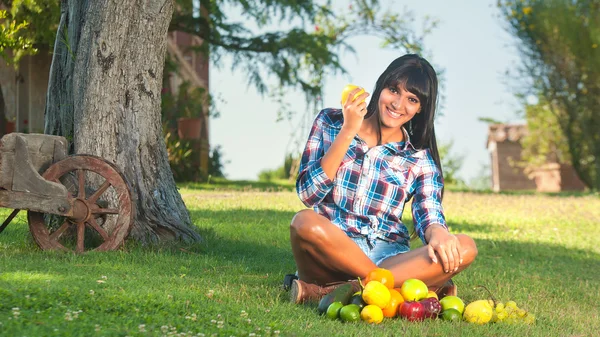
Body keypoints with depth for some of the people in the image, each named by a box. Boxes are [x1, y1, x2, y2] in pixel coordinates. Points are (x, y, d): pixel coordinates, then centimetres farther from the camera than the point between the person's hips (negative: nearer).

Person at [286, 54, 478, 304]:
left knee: (465, 248, -24)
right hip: (329, 251, -2)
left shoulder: (420, 159, 10)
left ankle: (330, 292, -32)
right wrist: (347, 132, -10)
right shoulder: (330, 122, 7)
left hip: (387, 257, 2)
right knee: (305, 222, -35)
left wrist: (437, 232, -31)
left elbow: (429, 213, -6)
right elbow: (308, 194, -4)